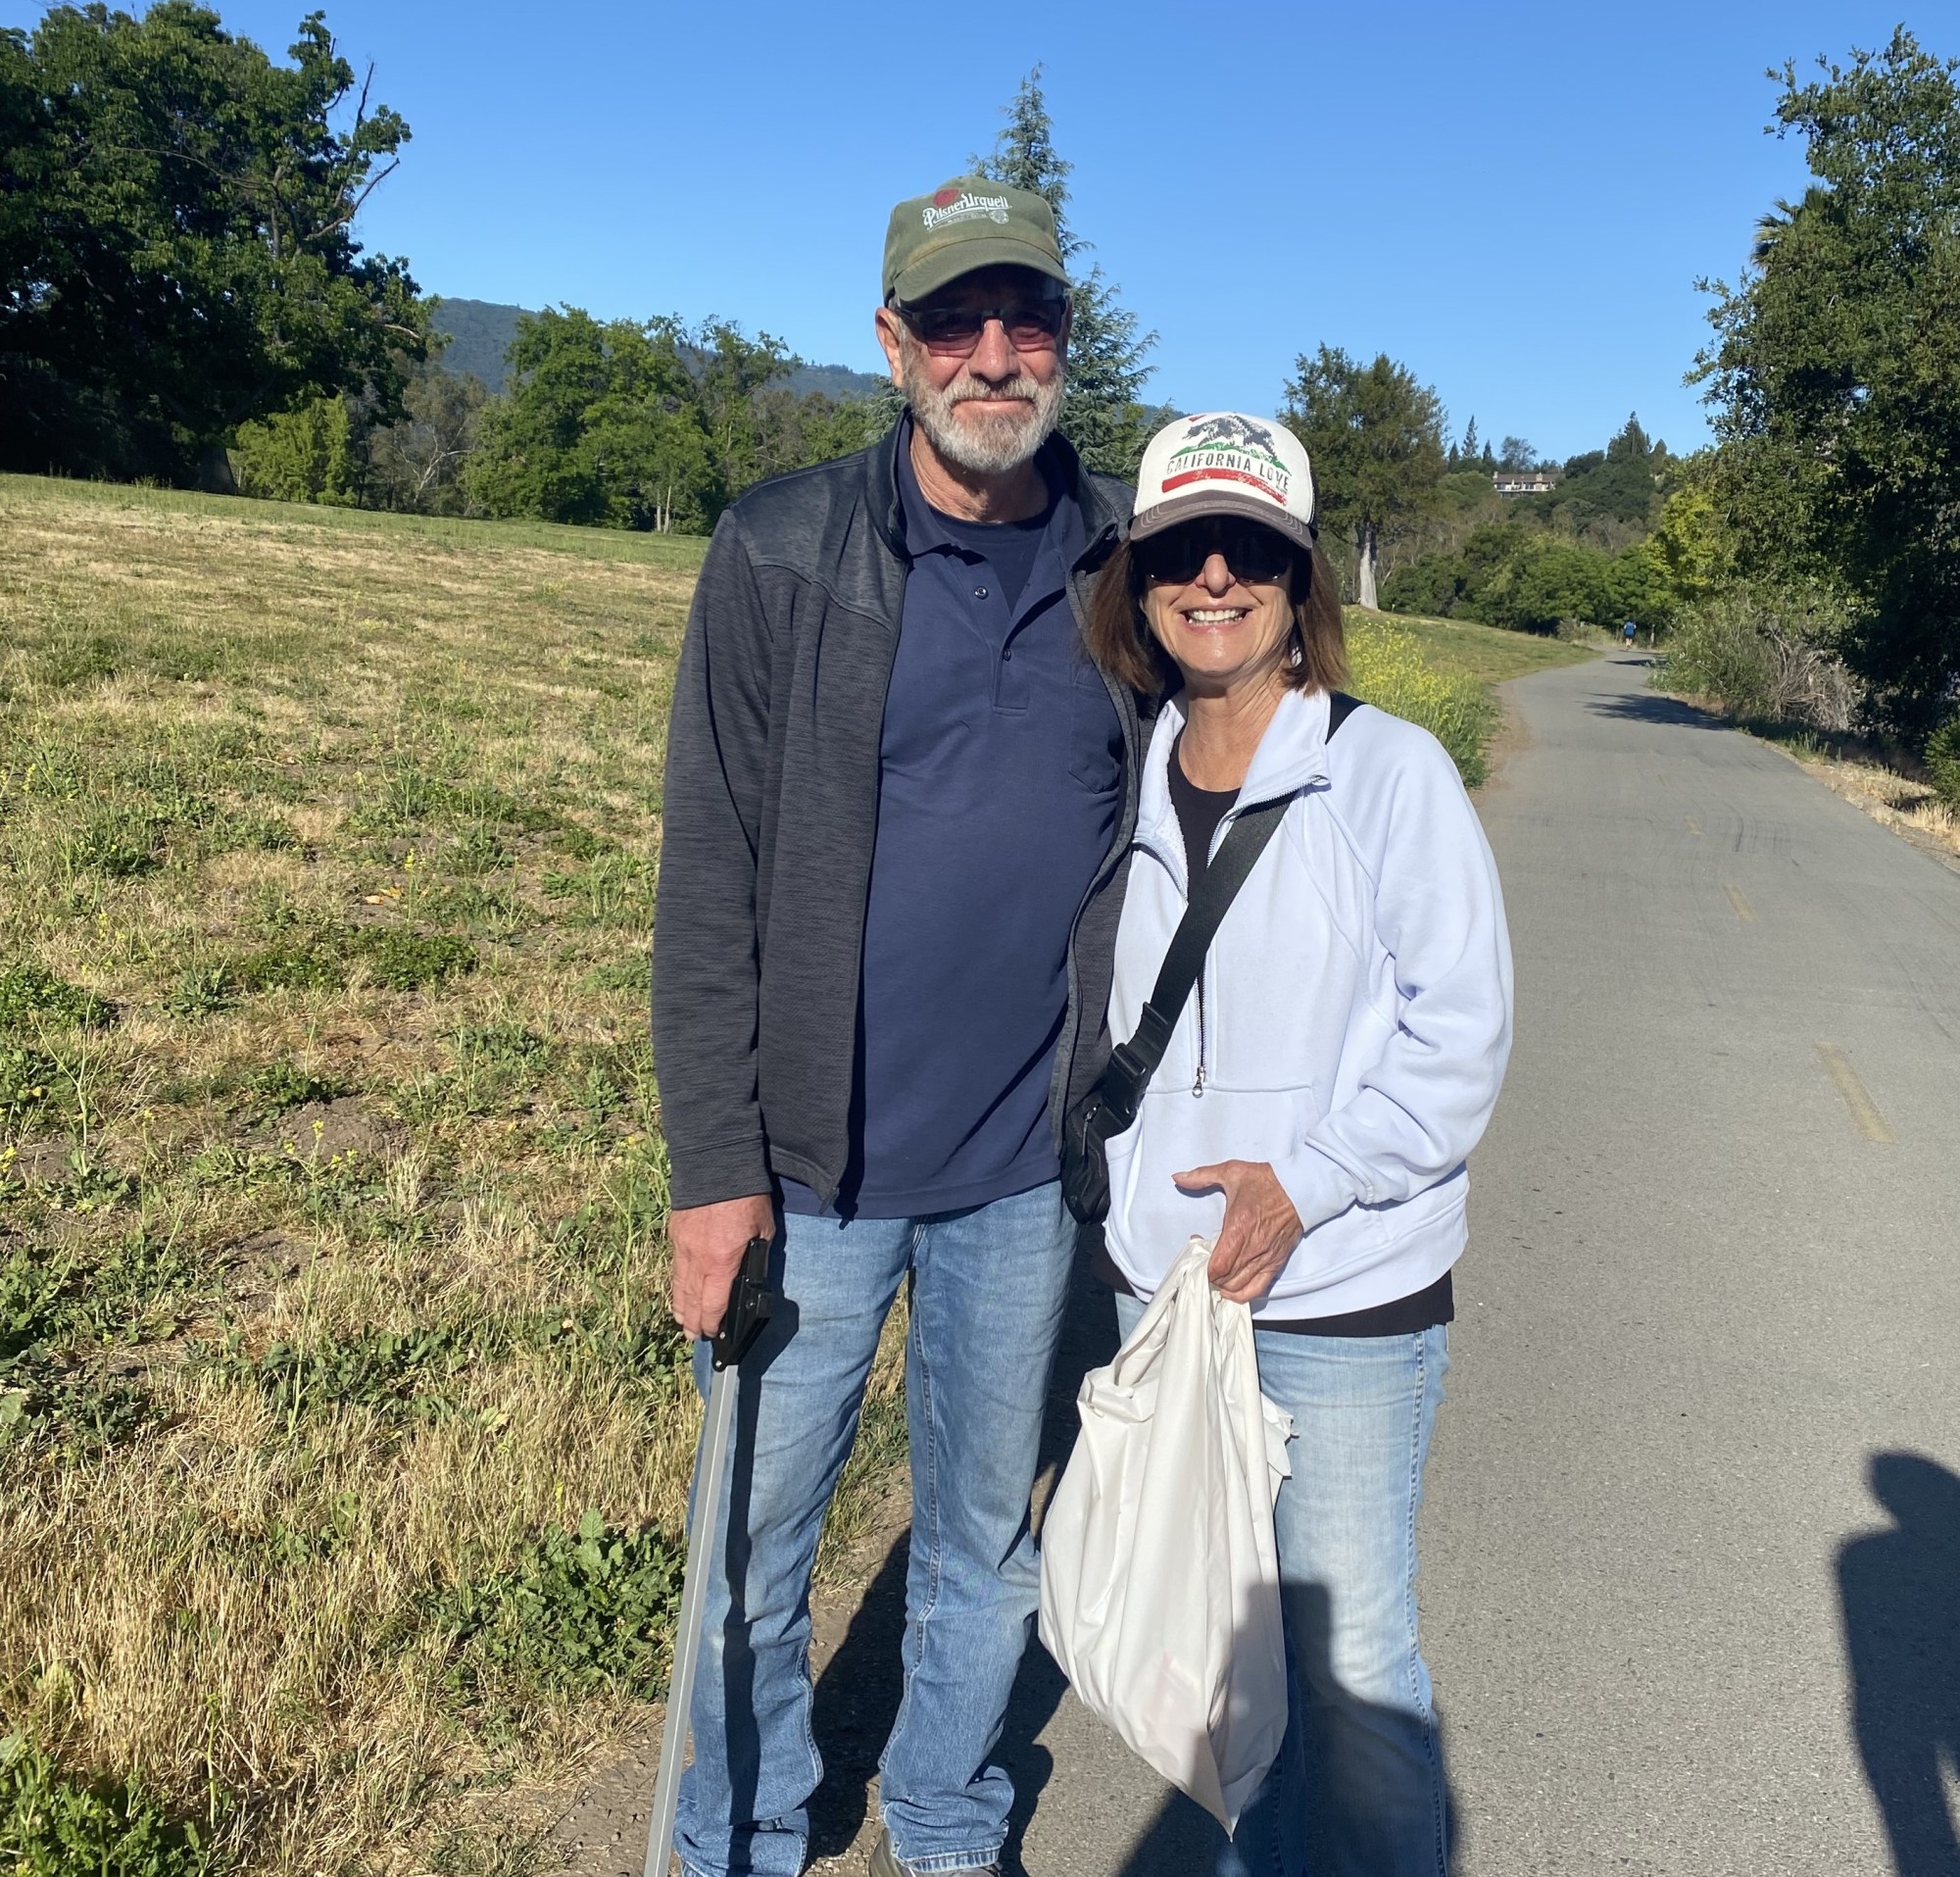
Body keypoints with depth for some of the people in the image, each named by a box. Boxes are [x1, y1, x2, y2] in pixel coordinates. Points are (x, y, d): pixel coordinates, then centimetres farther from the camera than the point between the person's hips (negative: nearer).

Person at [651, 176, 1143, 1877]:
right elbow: (710, 880, -8)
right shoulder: (781, 556, -7)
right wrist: (716, 1163, -11)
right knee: (759, 1532, 12)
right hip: (813, 1159, -2)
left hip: (1026, 1164, 2)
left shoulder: (1132, 564, 1)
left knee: (986, 1532, 18)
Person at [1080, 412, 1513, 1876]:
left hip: (1345, 1302, -5)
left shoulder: (1389, 772, -11)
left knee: (1348, 1647, 4)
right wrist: (1130, 1201, 11)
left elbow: (1462, 1030, -10)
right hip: (1158, 1278, 6)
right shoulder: (1130, 782, 4)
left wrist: (1304, 1183, -18)